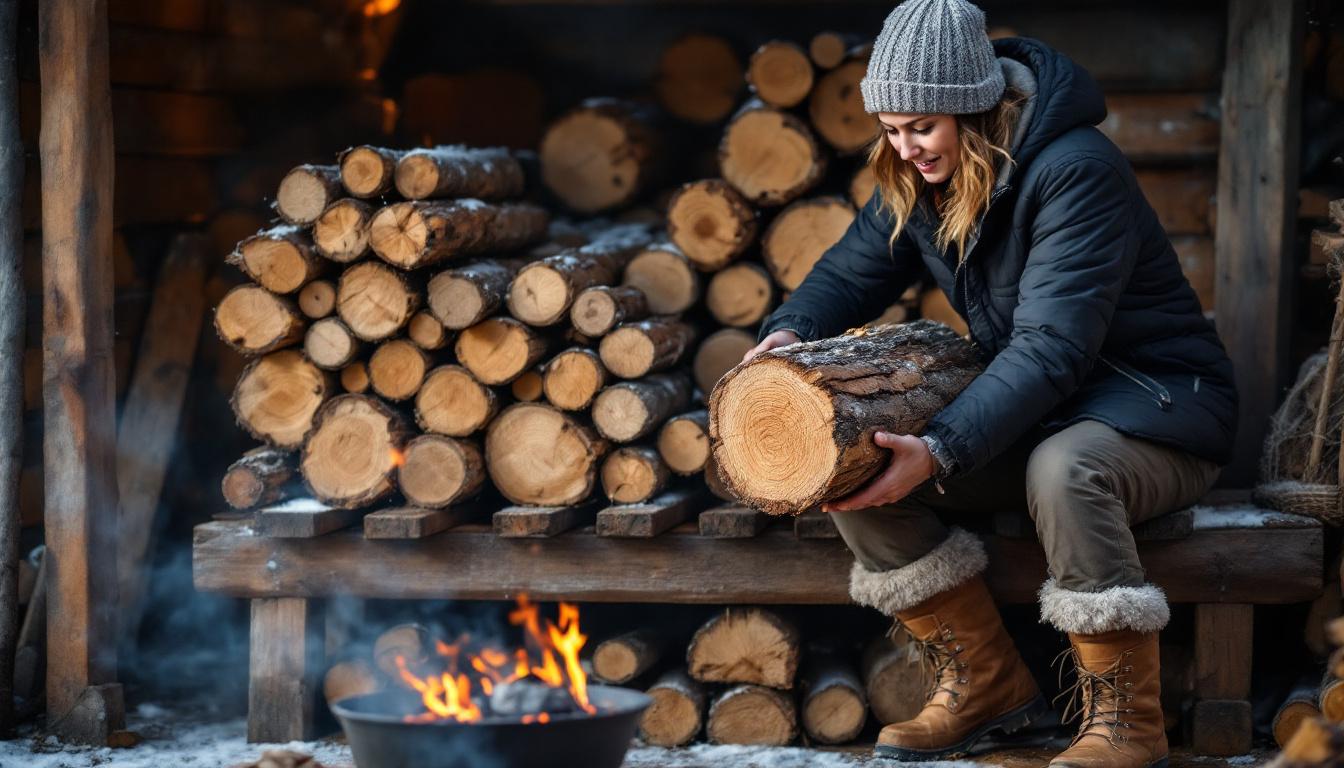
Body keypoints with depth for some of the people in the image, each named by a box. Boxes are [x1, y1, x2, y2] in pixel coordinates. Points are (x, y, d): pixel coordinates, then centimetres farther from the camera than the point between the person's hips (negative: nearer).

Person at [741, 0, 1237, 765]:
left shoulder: (1076, 171, -25)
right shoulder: (920, 177, -1)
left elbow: (1051, 347, -32)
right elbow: (855, 269, 10)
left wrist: (941, 451, -41)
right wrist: (790, 334, -14)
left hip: (1157, 401, -7)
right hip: (1031, 411, 8)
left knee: (1063, 467, -41)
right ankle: (986, 683, 0)